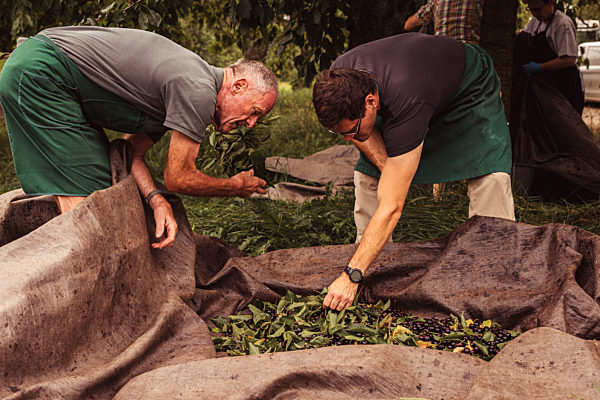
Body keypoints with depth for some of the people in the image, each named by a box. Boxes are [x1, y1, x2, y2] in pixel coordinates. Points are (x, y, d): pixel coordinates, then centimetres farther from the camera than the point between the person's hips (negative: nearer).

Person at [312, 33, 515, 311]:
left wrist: (351, 276, -49)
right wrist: (386, 167, -22)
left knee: (490, 176, -27)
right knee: (368, 174, -4)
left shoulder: (404, 104, -48)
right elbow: (360, 132, -5)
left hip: (471, 87, -5)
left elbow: (391, 208, -47)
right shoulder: (339, 79, -30)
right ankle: (373, 257, 7)